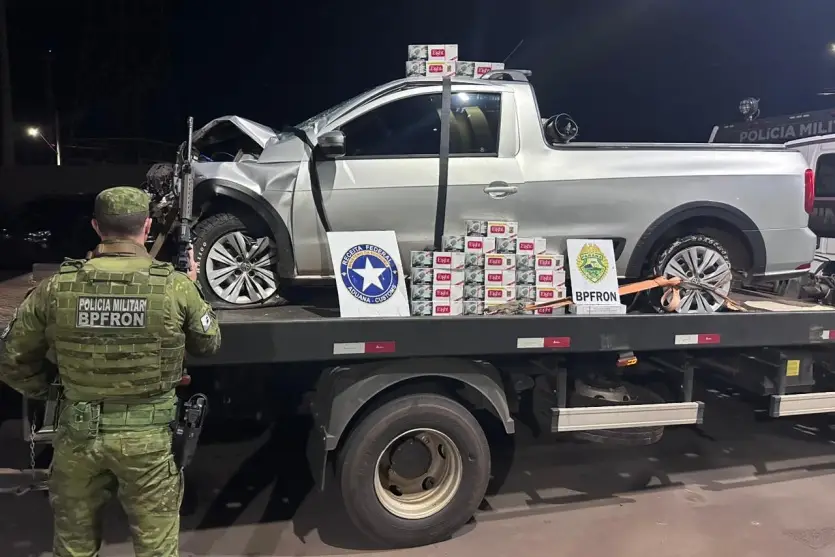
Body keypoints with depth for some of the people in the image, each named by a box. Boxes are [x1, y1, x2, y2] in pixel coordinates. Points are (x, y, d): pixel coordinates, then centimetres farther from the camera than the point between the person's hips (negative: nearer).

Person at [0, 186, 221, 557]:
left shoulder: (56, 288, -10)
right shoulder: (176, 286, -15)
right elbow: (208, 343, 2)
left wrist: (43, 390, 19)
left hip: (78, 432, 2)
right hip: (148, 435, -1)